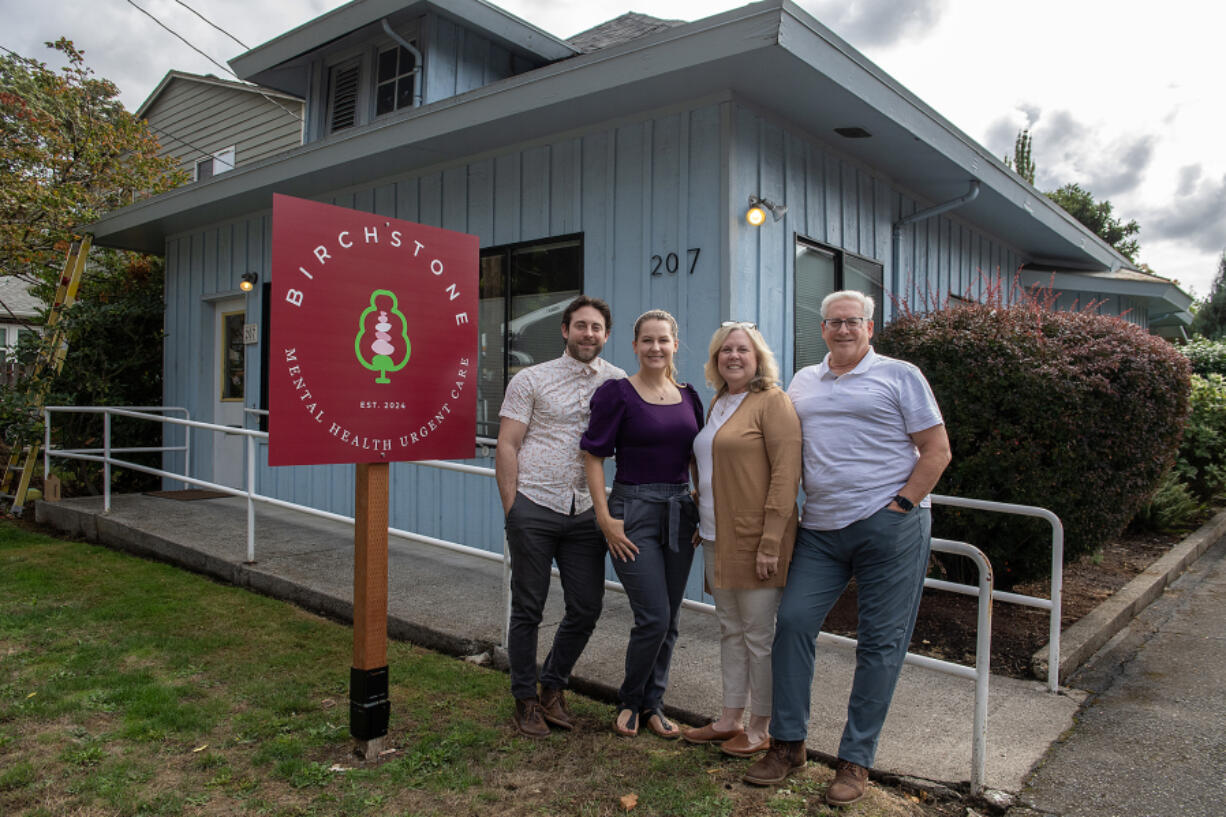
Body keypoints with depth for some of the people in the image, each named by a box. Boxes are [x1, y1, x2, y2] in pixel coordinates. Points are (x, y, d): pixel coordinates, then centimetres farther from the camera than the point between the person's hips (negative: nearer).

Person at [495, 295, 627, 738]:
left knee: (586, 609, 7)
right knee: (528, 609, 5)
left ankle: (553, 687, 29)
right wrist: (513, 510, -7)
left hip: (586, 513, 3)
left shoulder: (619, 383, 8)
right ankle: (526, 698, 23)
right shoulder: (530, 380, 1)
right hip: (534, 507, -3)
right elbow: (506, 446, -1)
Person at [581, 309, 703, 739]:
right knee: (654, 616, -7)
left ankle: (652, 704, 28)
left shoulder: (688, 397, 9)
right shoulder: (617, 393, -7)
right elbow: (594, 457, -8)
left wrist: (703, 512, 9)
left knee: (669, 619, 10)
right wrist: (605, 519, -14)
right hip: (634, 511, -5)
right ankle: (629, 701, 18)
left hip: (680, 511, 6)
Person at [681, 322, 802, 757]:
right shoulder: (717, 404, 15)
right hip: (718, 538, 8)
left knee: (758, 635, 3)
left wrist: (771, 542, -20)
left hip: (755, 539, -8)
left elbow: (786, 473, -16)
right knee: (730, 630, 16)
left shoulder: (772, 402, -10)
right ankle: (729, 720, 28)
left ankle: (759, 729, 18)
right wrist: (702, 523, 18)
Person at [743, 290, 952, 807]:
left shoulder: (898, 375, 3)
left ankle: (855, 760, 14)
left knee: (880, 643, 2)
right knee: (792, 621, -2)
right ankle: (787, 743, 13)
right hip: (820, 530, 4)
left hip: (889, 527, -4)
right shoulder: (803, 382, 16)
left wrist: (902, 506, -9)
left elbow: (937, 450, 0)